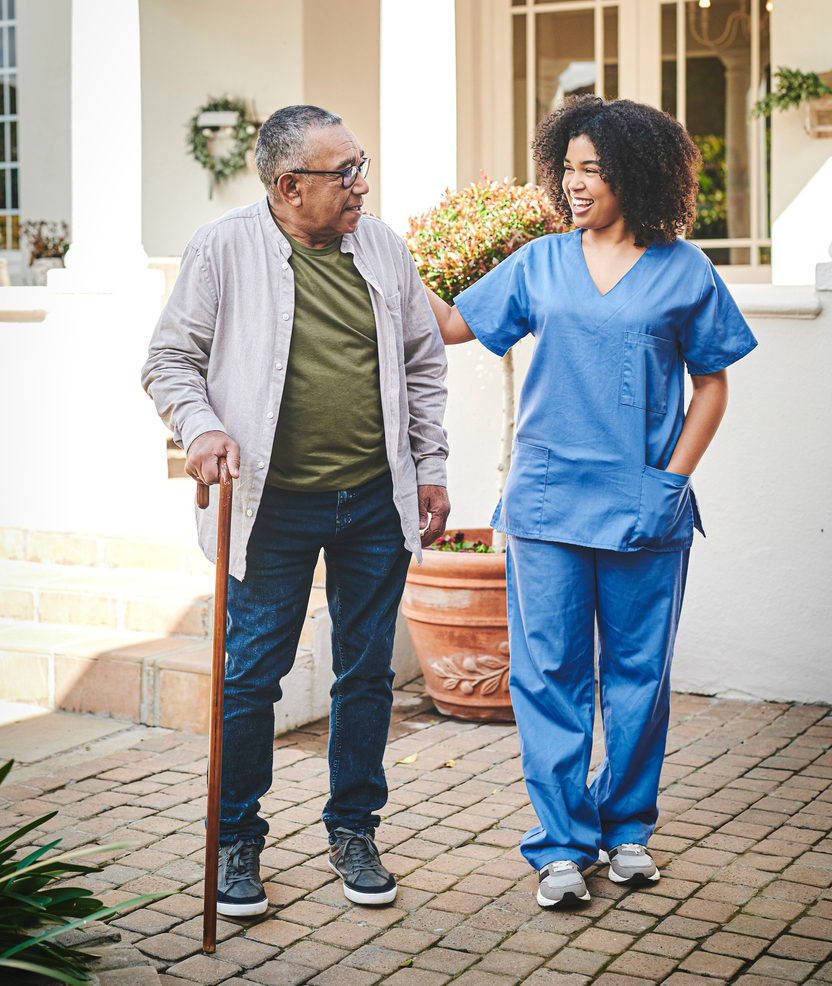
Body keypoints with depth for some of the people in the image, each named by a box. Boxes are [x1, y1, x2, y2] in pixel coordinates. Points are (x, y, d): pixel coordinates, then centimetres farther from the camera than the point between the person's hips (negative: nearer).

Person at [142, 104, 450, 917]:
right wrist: (200, 426, -19)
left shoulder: (383, 247, 7)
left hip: (375, 503, 4)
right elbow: (170, 359, 0)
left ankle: (353, 831, 27)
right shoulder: (224, 248, -5)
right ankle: (237, 842, 20)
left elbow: (423, 362, 14)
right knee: (250, 676, 2)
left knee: (366, 673, 10)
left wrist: (430, 467, 11)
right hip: (273, 506, -3)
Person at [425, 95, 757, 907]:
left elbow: (711, 385, 6)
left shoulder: (683, 270, 3)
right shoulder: (539, 264, 8)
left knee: (638, 671, 7)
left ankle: (626, 825, 25)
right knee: (549, 673, 1)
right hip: (547, 502, 1)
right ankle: (561, 843, 10)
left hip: (645, 509, -1)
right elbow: (454, 324, 12)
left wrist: (672, 478, -2)